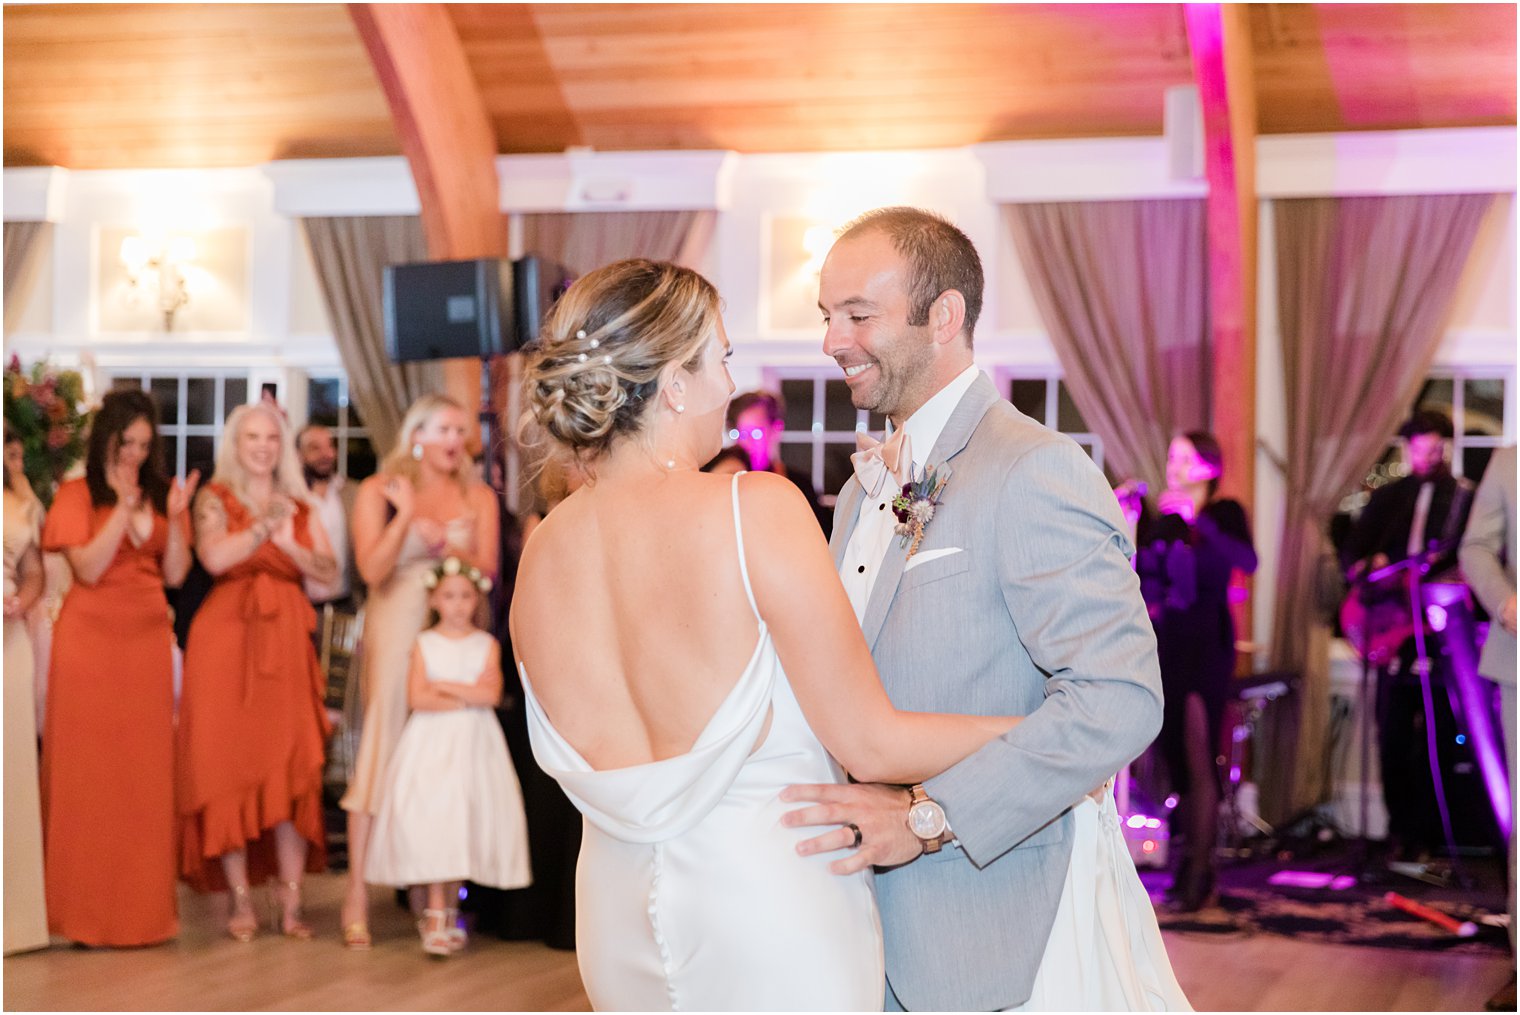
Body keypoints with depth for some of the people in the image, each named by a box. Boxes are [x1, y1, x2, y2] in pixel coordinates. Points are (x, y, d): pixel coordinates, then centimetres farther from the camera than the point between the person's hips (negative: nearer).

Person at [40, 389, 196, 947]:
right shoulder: (77, 494, 1)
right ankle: (88, 911, 6)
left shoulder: (160, 494, 11)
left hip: (147, 639, 3)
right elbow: (88, 568, -10)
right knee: (88, 771, -1)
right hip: (91, 637, -3)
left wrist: (174, 515, -9)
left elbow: (174, 574, 5)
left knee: (147, 772, 2)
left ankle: (142, 908, 8)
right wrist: (123, 507, -15)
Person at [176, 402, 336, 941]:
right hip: (227, 639, -2)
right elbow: (214, 558, -14)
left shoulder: (299, 505, 14)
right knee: (229, 766, -4)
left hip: (286, 641, 3)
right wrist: (264, 527, -18)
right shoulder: (215, 499, 4)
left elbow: (328, 569, 3)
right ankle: (240, 901, 2)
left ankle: (291, 901, -1)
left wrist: (290, 545, -12)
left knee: (293, 770, -4)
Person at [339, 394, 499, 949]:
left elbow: (487, 570, 1)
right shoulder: (379, 491, 4)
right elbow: (371, 569, -7)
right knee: (383, 743, -8)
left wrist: (441, 543, -12)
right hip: (395, 630, -2)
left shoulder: (478, 497, 10)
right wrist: (406, 515, -14)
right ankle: (357, 894, -6)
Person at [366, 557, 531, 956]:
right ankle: (436, 913, -8)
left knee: (463, 822, 0)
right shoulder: (424, 643, 5)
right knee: (432, 818, -11)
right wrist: (466, 698, -9)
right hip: (431, 742, -1)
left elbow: (490, 693, -8)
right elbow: (417, 698, -7)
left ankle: (448, 910, 11)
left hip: (474, 744, 1)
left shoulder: (487, 645, 6)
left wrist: (444, 687, -8)